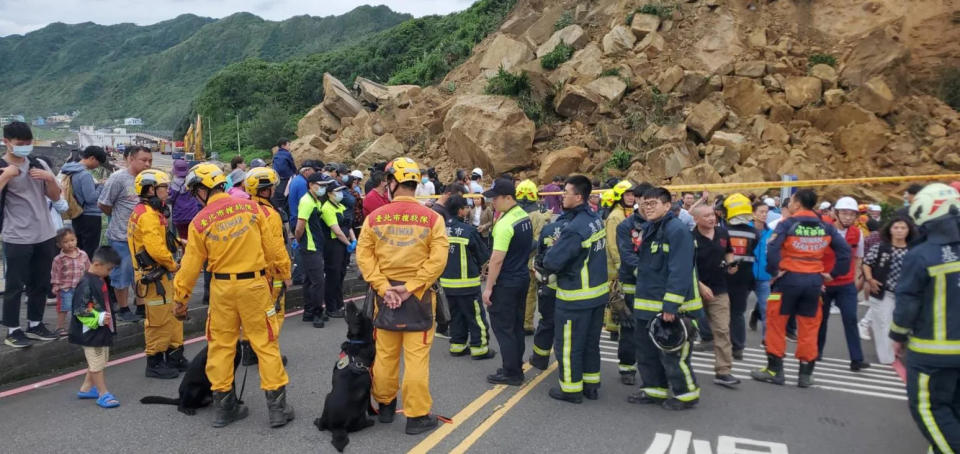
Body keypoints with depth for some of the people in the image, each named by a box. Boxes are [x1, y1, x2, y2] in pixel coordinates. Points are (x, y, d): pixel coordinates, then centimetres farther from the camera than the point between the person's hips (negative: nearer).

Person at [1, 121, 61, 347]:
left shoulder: (39, 164, 7)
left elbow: (55, 196, 10)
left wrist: (49, 178, -7)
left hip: (45, 235, 5)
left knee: (41, 283, 13)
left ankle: (35, 325, 26)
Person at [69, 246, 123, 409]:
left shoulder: (100, 281, 8)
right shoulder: (86, 284, -21)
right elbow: (79, 310, -23)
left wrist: (107, 321, 24)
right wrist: (99, 319, -28)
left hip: (102, 330, 10)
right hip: (91, 332, -10)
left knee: (97, 361, 19)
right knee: (96, 363, -1)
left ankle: (86, 388, 32)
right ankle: (103, 394, 5)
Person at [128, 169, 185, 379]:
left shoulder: (148, 212, 17)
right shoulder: (148, 215, -18)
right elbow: (156, 249, -25)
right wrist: (173, 265, -11)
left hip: (159, 275, 11)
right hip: (153, 277, -11)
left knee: (174, 315, 16)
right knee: (159, 320, -2)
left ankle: (175, 357, 26)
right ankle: (155, 364, 9)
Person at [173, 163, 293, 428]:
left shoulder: (200, 222, -3)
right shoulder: (251, 207, -3)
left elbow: (190, 266, 1)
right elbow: (270, 247, 0)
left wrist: (180, 300, 12)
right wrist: (278, 272, 15)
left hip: (222, 287, 0)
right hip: (254, 284, 0)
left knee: (220, 345, 14)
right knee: (265, 343, 5)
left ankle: (223, 406, 23)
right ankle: (277, 407, 10)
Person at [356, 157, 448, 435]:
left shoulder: (374, 217, -3)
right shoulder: (432, 218, -7)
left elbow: (364, 256, -7)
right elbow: (438, 258, -15)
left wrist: (383, 287, -8)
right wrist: (410, 287, -13)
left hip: (385, 294, 2)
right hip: (418, 295, -2)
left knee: (385, 354, 15)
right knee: (416, 356, 3)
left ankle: (385, 406, 31)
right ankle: (417, 416, 10)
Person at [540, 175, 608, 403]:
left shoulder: (574, 228, -26)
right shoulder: (596, 219, 1)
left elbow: (551, 262, -27)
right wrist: (561, 244, -2)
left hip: (576, 296, -9)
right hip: (598, 291, 9)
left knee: (567, 344, 7)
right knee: (591, 341, 20)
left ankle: (571, 388, 19)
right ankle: (591, 385, 31)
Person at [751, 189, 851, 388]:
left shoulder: (787, 224, -8)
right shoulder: (825, 227, 6)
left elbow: (772, 248, -20)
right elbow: (844, 249, 5)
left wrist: (773, 270, -9)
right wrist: (833, 273, 8)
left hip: (789, 278, -4)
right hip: (814, 280, 4)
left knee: (776, 323, 7)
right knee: (809, 327, 12)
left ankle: (774, 369, 11)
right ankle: (806, 374, 16)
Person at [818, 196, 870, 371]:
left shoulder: (857, 234, 0)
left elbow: (857, 258, 12)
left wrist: (856, 278, 9)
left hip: (847, 284, 2)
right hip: (824, 282, -2)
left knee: (851, 319, -6)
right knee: (821, 318, 10)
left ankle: (857, 359, -3)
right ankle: (816, 352, 26)